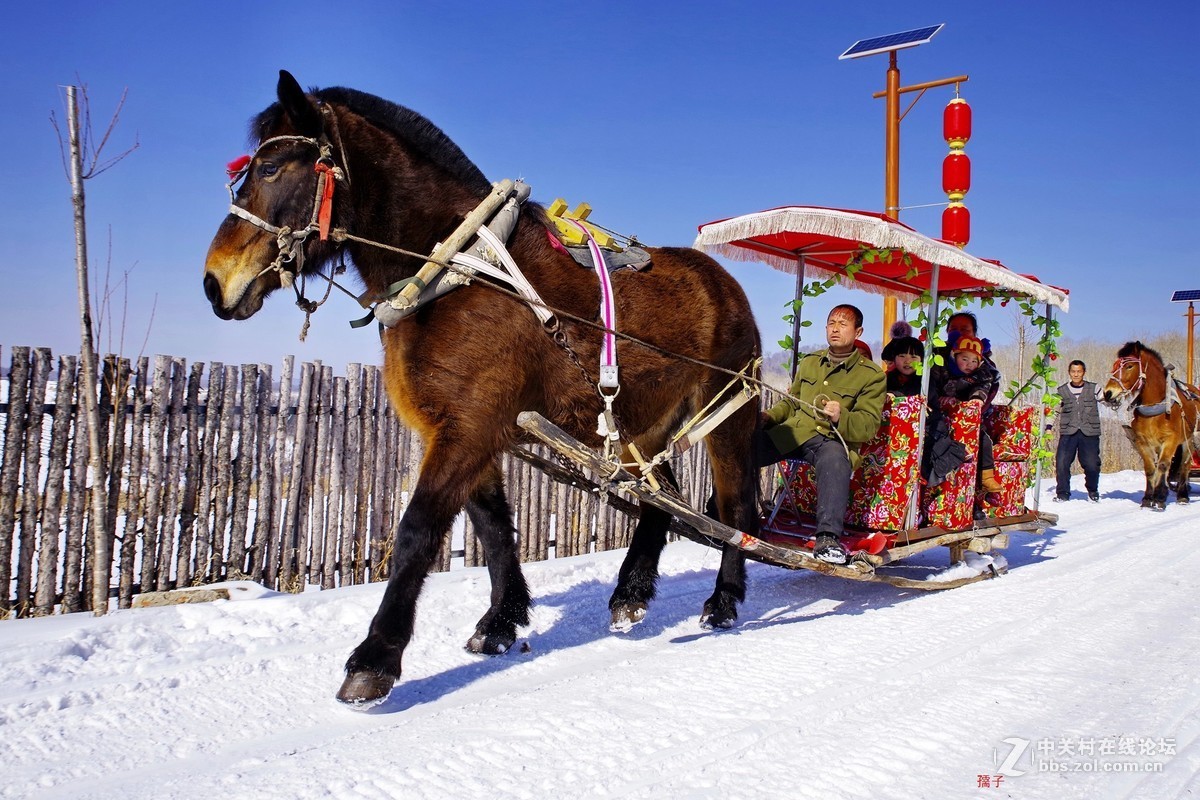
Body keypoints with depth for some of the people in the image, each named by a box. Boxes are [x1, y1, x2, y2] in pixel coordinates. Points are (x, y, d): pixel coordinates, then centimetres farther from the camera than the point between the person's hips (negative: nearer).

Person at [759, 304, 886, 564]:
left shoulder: (872, 375, 5)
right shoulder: (809, 362, 20)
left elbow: (868, 426, -3)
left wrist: (841, 418, -25)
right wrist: (770, 416, 9)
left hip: (833, 439, -4)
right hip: (793, 431, 4)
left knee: (834, 457, -41)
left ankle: (828, 538, -45)